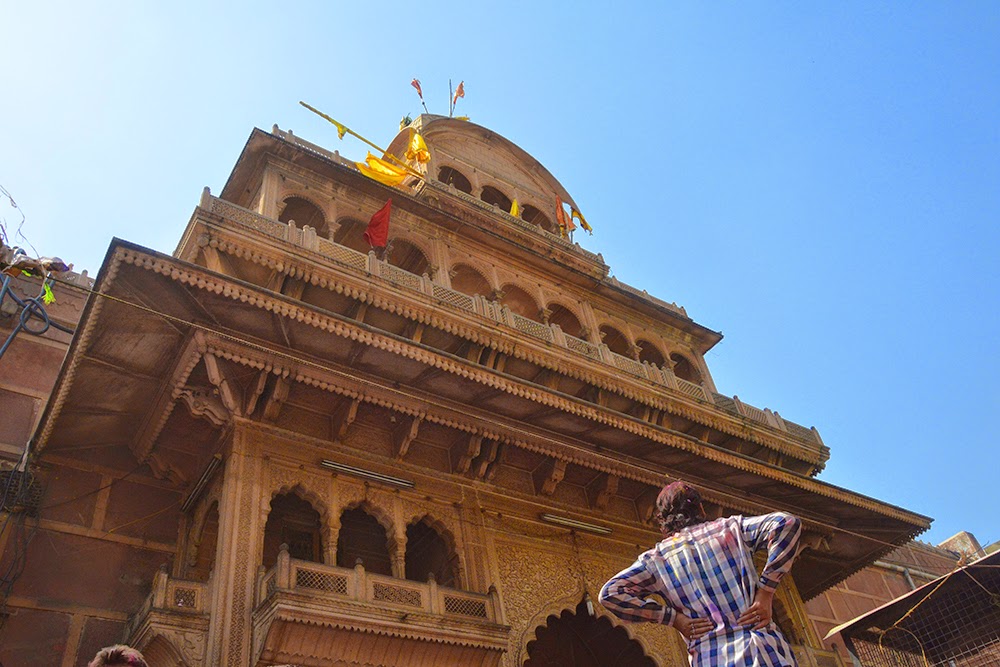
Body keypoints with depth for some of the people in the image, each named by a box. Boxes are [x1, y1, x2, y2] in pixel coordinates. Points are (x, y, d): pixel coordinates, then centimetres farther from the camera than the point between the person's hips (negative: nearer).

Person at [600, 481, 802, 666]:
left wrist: (674, 618, 2)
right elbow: (786, 523, 0)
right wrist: (765, 594, -2)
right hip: (764, 650, 0)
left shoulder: (655, 559, 11)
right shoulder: (730, 527, 12)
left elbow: (610, 593, 2)